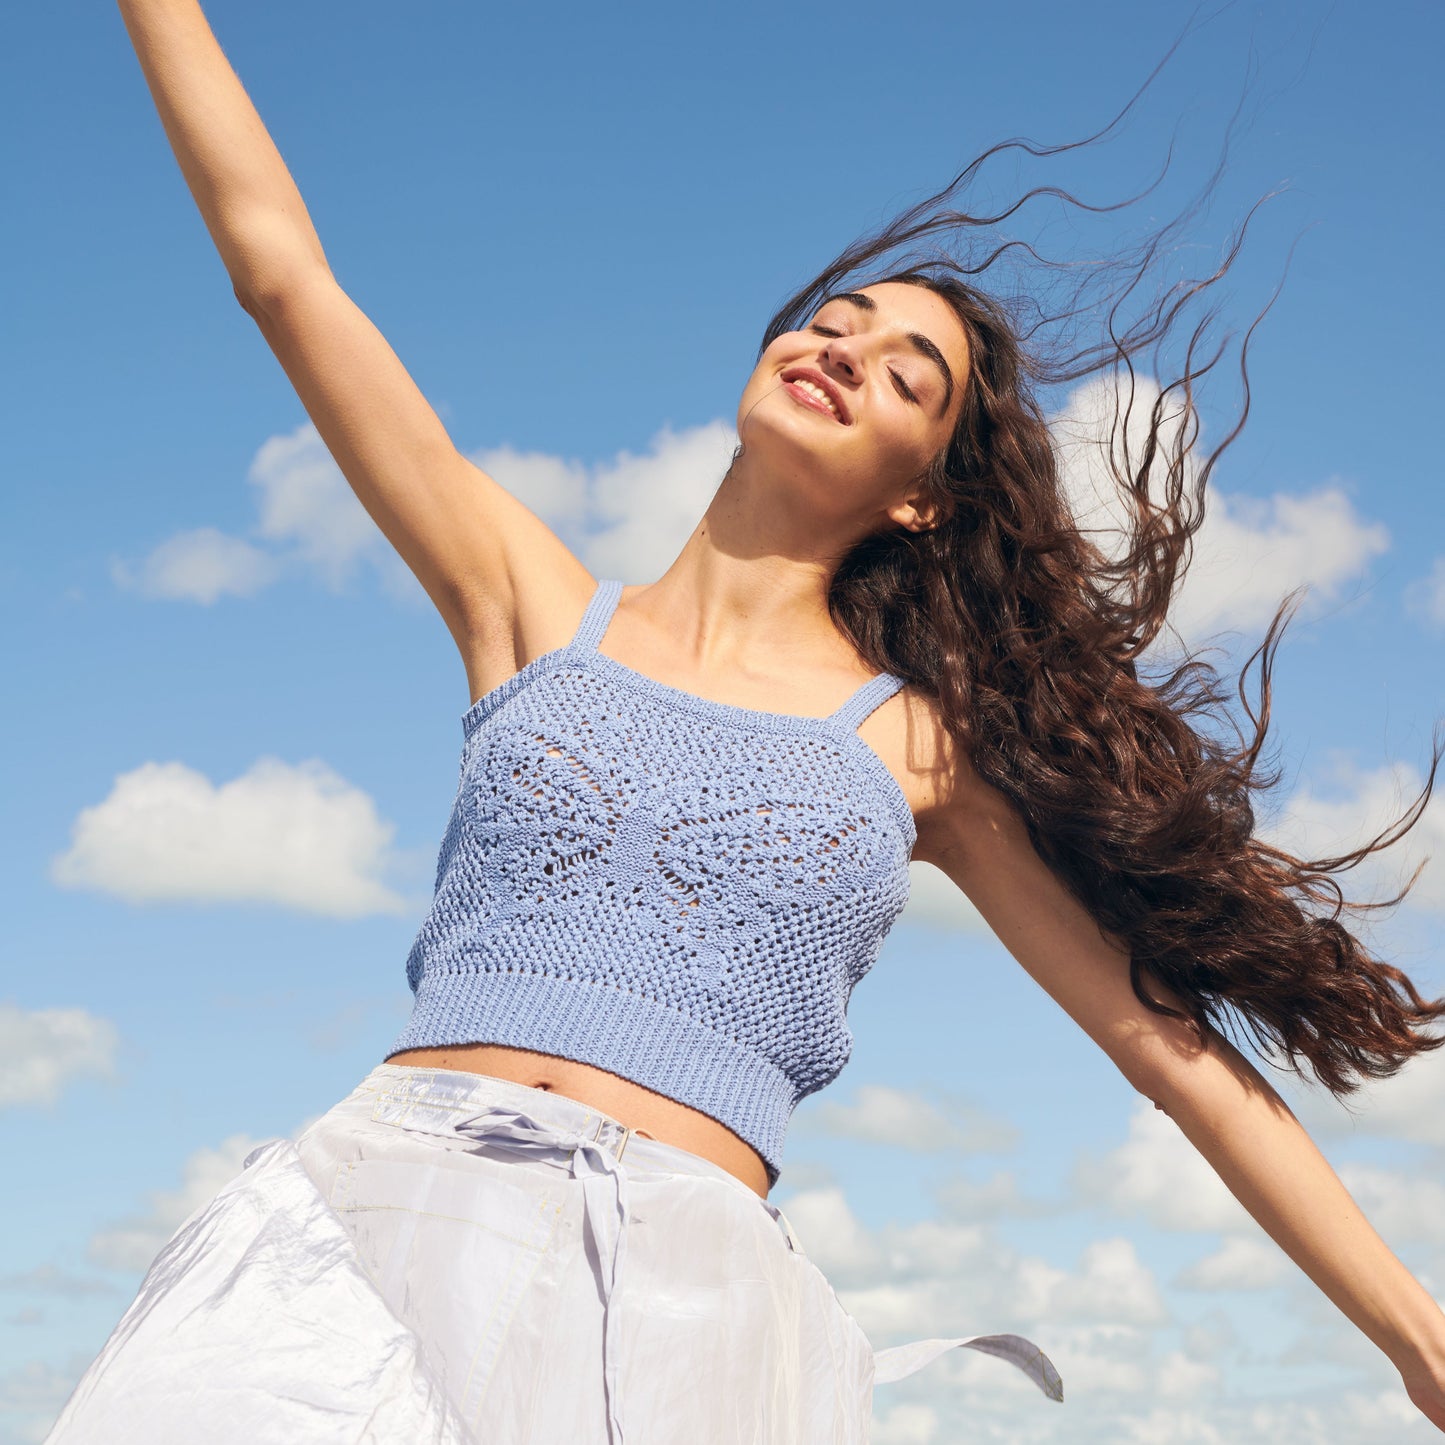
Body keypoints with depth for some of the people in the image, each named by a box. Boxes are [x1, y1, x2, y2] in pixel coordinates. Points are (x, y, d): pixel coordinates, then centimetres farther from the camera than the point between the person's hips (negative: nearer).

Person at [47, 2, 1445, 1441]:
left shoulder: (934, 741, 13)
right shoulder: (535, 605, 15)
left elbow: (1170, 1041, 13)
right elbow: (281, 268, 14)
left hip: (675, 1290, 0)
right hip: (378, 1208, 1)